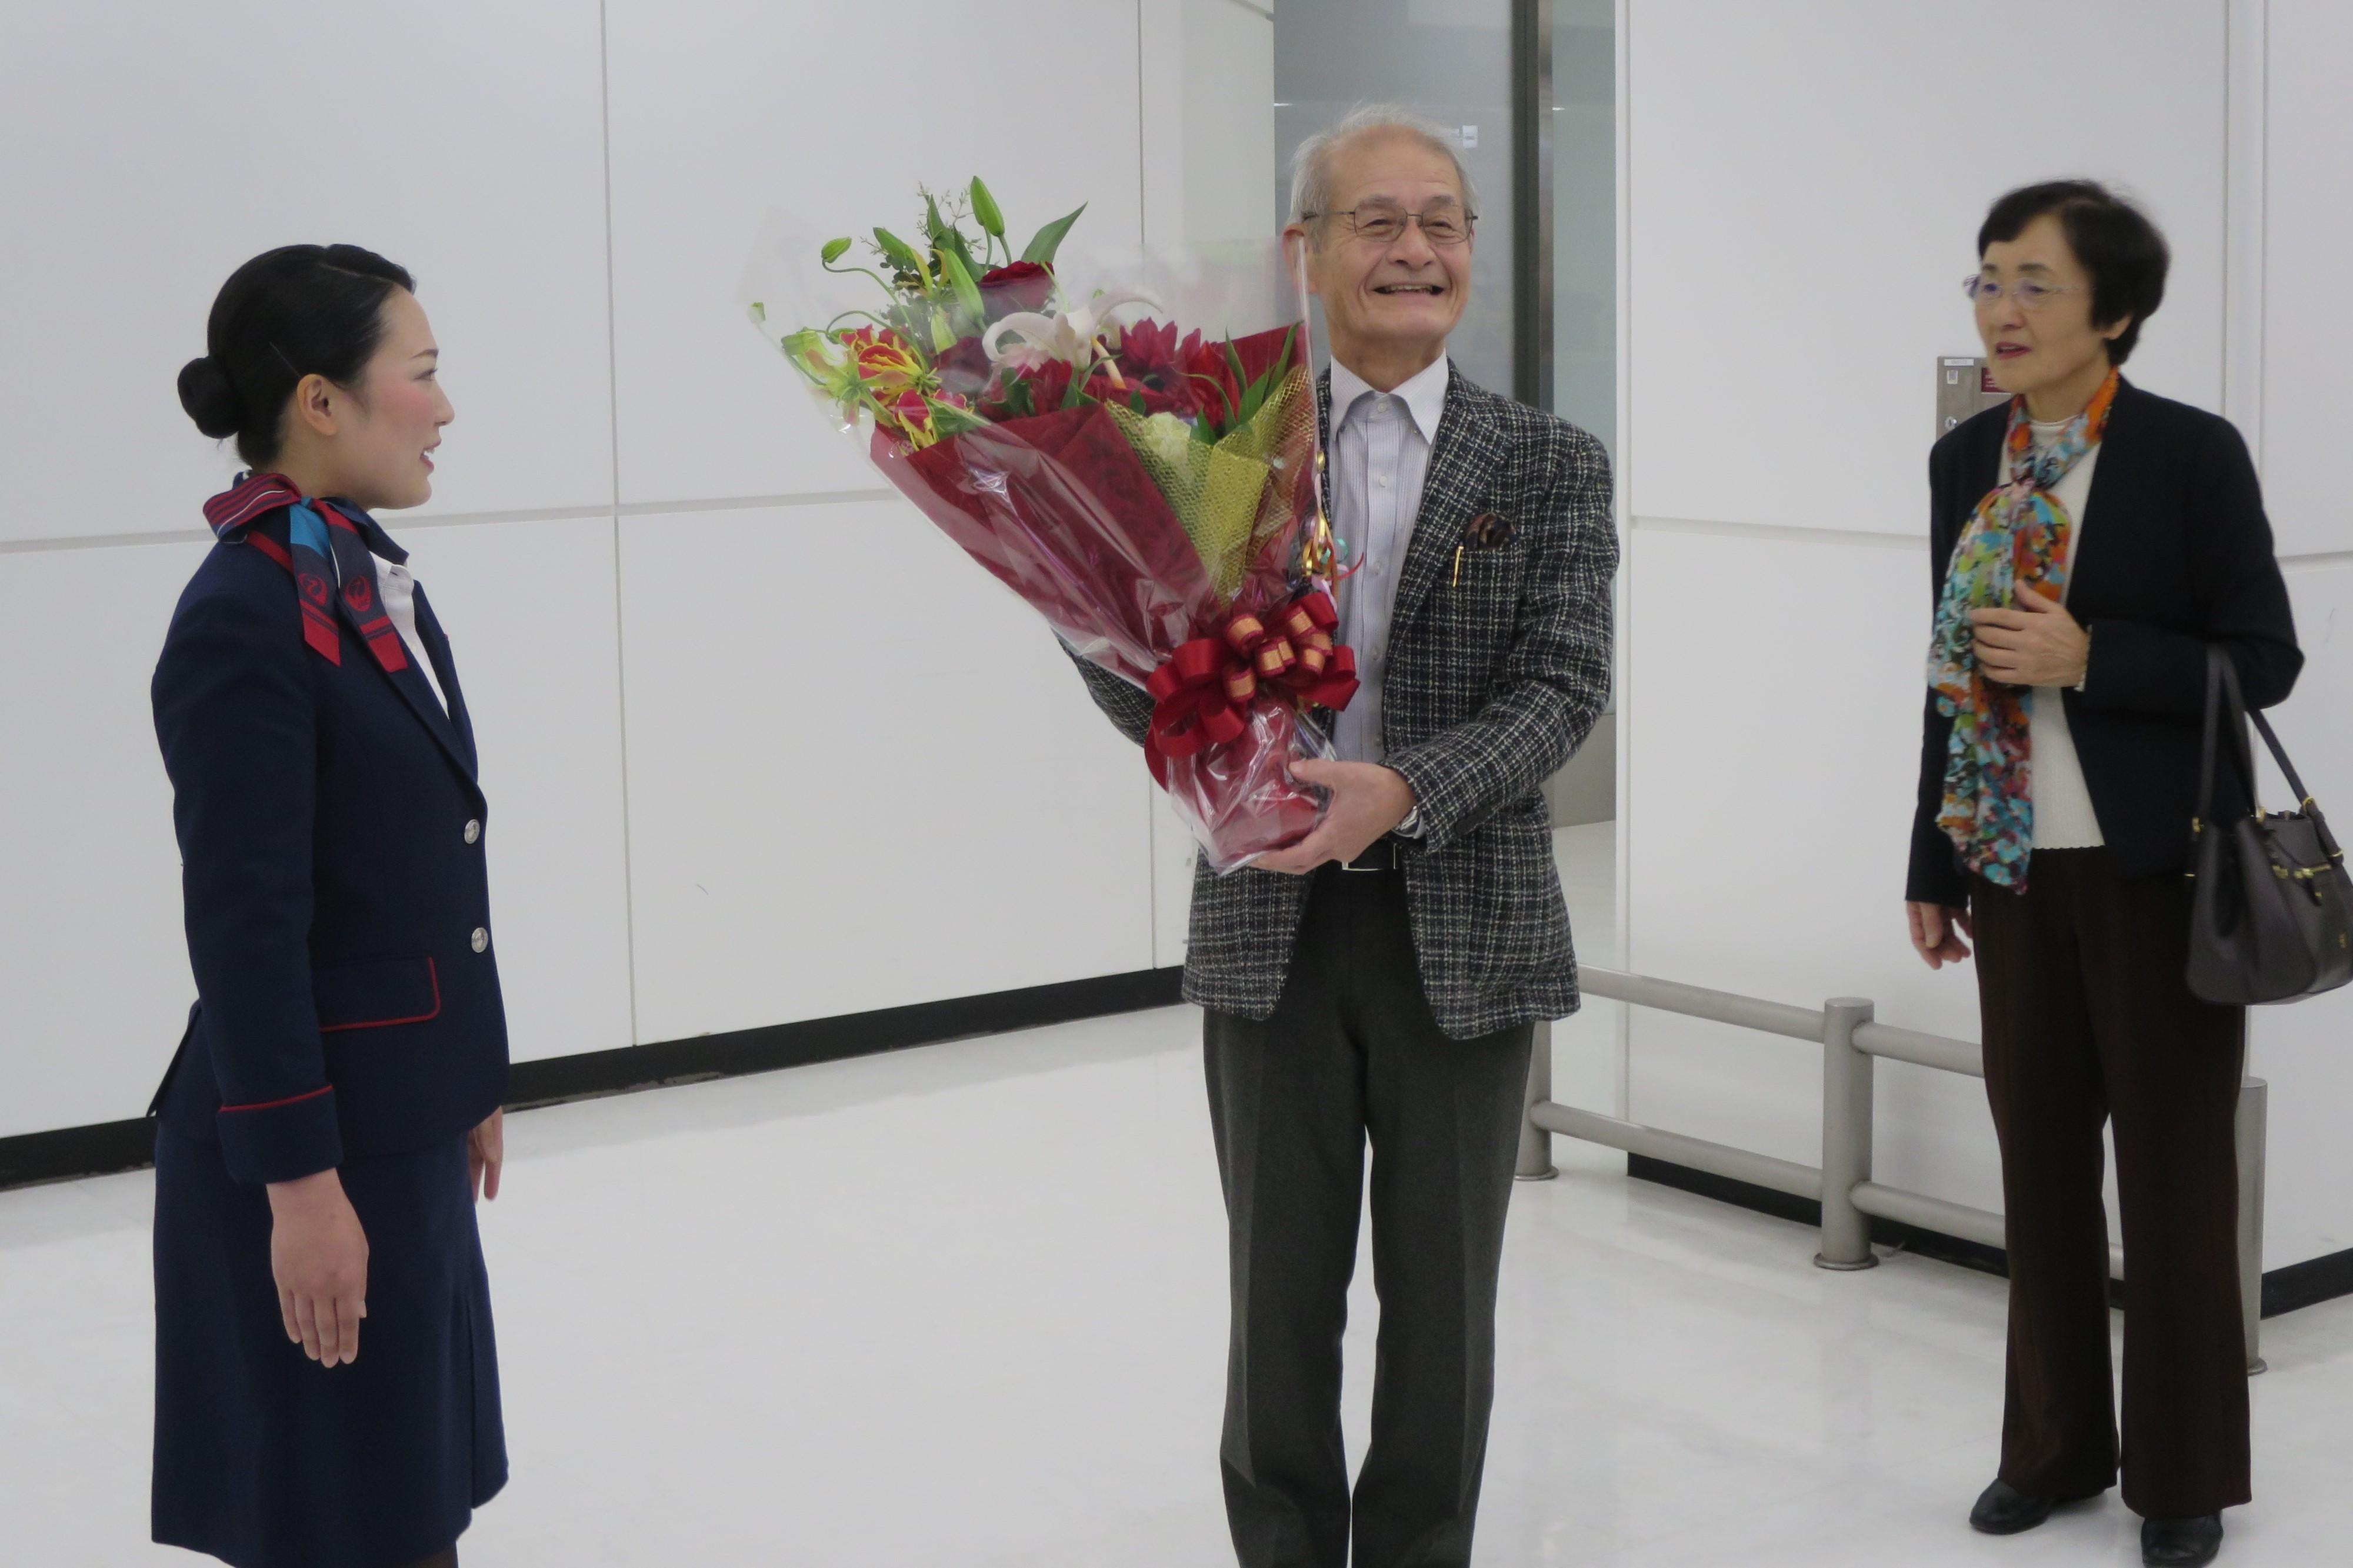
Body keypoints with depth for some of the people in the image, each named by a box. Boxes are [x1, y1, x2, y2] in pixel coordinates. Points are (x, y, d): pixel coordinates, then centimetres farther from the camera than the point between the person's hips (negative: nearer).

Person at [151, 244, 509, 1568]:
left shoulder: (373, 575, 9)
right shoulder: (246, 619, -18)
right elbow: (246, 926, -20)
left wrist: (472, 1078, 18)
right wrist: (298, 1183, -19)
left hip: (406, 1120, 9)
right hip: (317, 1137, -8)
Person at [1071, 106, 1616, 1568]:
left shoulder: (1551, 464, 1)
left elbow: (1566, 685, -10)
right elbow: (1161, 700, -1)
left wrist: (1404, 789, -26)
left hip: (1464, 933, 0)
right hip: (1270, 927, 0)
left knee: (1442, 1296, 11)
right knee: (1282, 1296, 12)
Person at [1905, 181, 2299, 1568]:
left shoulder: (2194, 455, -10)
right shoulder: (1966, 463, 6)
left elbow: (2265, 663, -9)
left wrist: (2085, 657, -21)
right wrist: (1936, 867, 12)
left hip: (2160, 870, -5)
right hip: (2018, 869, 5)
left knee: (2175, 1172, 5)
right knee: (2041, 1161, 12)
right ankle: (2057, 1443, 27)